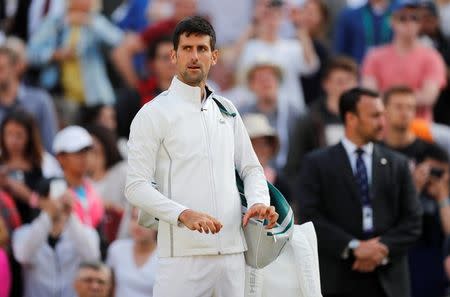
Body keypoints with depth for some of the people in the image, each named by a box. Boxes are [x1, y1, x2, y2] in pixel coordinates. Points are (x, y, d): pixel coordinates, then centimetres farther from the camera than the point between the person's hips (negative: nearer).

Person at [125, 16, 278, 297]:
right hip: (183, 254, -6)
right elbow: (137, 187, -7)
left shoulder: (227, 111, 17)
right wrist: (184, 215, -21)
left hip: (232, 251, 6)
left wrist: (259, 201, 1)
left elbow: (251, 168, 23)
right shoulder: (154, 113, -1)